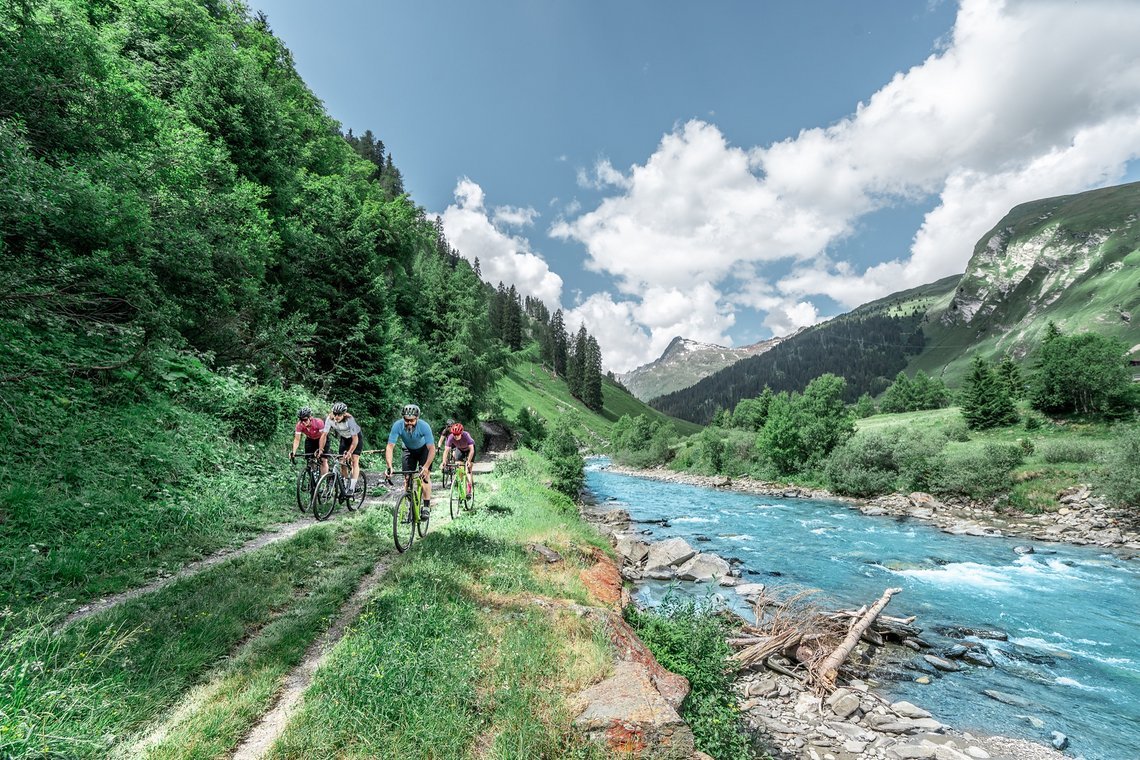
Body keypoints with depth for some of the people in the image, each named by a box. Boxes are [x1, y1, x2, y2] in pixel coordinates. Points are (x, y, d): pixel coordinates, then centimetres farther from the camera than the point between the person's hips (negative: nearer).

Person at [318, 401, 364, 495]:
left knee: (354, 461, -15)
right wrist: (320, 450, -29)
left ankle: (352, 488, -18)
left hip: (356, 437, -5)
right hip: (344, 438, 5)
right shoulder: (330, 419, -25)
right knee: (342, 463, 0)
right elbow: (324, 435, -20)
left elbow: (355, 439, -33)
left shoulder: (349, 420, -36)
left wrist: (349, 453, -40)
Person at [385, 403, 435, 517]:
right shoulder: (397, 426, -32)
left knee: (425, 475, -16)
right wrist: (389, 466, -45)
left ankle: (427, 506, -10)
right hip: (409, 450, 2)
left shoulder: (424, 426, -37)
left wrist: (426, 467, -47)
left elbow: (432, 449, -36)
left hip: (424, 449, -2)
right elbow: (390, 447, -32)